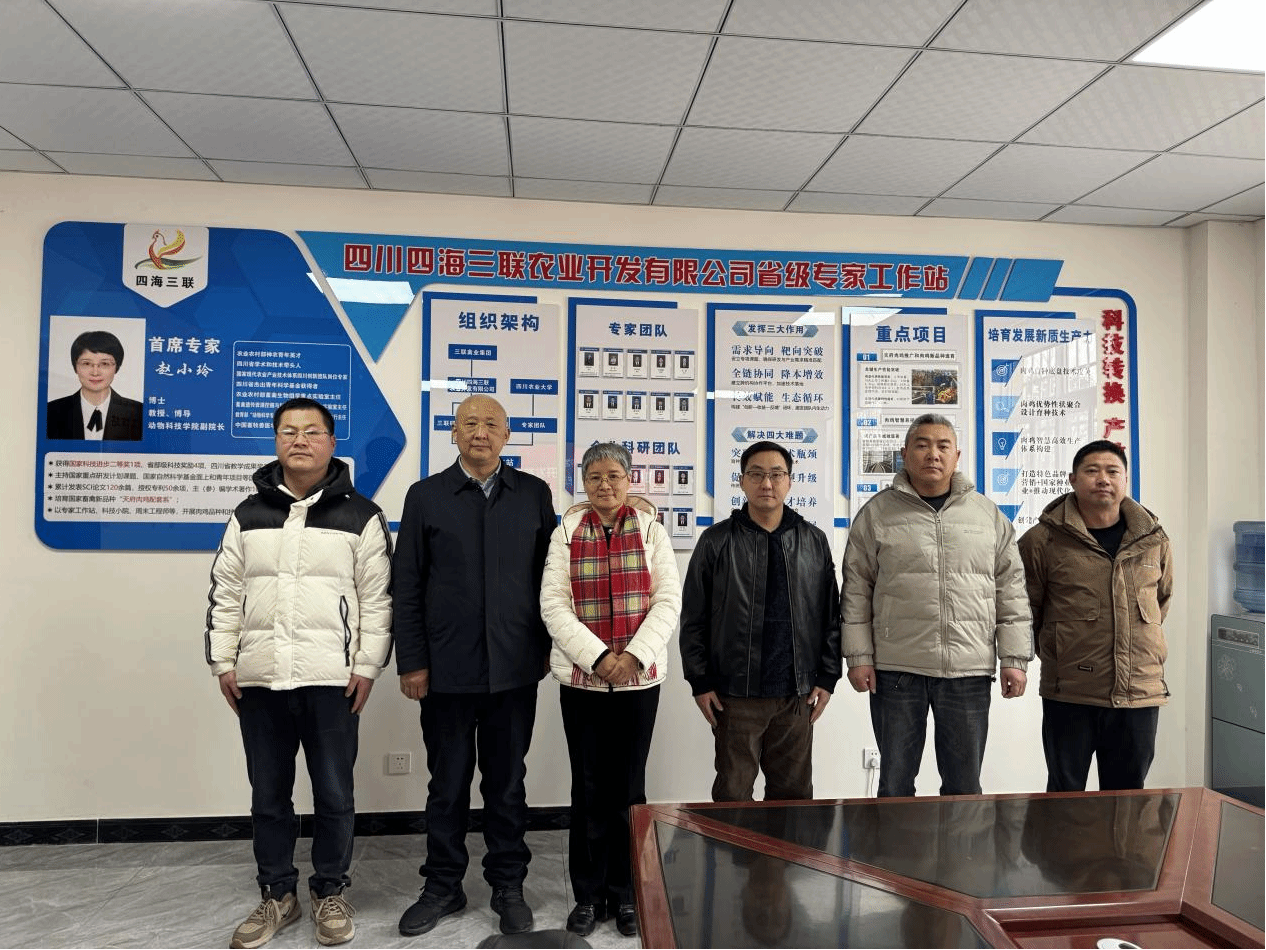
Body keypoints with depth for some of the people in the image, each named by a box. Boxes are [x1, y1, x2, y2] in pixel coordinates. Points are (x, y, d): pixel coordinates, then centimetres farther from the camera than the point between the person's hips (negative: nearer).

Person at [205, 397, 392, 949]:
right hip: (259, 679, 3)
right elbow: (225, 594, 11)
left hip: (332, 679, -3)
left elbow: (377, 598, -3)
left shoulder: (360, 516, 0)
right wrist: (223, 662, 5)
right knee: (268, 795, 13)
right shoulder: (249, 515, 10)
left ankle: (329, 893, 26)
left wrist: (367, 666, -8)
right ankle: (277, 896, 30)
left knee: (334, 794, 7)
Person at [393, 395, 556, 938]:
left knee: (507, 784, 13)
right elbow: (407, 586, 0)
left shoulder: (534, 494, 3)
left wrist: (547, 646, 4)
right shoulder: (426, 496, 1)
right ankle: (443, 887, 31)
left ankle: (508, 887, 29)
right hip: (447, 669, 0)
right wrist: (411, 662, -3)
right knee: (447, 785, 13)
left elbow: (548, 573, 6)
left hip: (515, 668, 1)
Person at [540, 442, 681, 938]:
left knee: (628, 786, 9)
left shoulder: (651, 530, 2)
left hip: (639, 677, 0)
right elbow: (553, 605, -5)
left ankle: (625, 893, 25)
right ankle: (588, 894, 24)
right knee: (589, 787, 8)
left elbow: (668, 600, -3)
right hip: (581, 677, 0)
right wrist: (599, 657, -14)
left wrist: (634, 656, -14)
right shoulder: (566, 533, 2)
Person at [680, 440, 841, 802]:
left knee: (795, 792, 12)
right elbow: (693, 618, 1)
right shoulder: (717, 541, -1)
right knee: (733, 794, 7)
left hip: (797, 695, 2)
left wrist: (827, 678, 4)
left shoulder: (814, 541, 6)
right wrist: (700, 682, -2)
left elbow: (830, 615, 9)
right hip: (734, 695, -2)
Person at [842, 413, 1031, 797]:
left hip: (969, 671, 2)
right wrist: (859, 656, -2)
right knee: (895, 782, 9)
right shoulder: (877, 513, 3)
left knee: (964, 785, 12)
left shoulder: (989, 515, 8)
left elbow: (1011, 589, 9)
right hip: (895, 669, -1)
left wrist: (1014, 658, 3)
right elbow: (856, 590, 2)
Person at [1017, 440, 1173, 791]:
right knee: (1065, 793, 10)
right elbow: (1023, 608, 0)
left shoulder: (1153, 538, 5)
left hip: (1140, 694, 4)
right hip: (1069, 696, -3)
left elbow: (1162, 598, 21)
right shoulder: (1044, 539, -9)